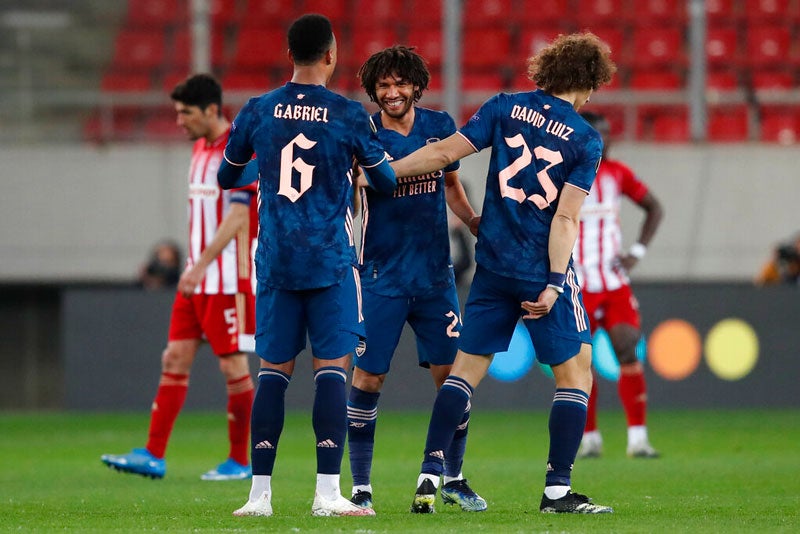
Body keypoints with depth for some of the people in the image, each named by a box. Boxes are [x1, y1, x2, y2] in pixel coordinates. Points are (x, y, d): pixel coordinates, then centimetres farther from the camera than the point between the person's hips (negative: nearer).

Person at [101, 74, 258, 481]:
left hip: (229, 278, -9)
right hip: (197, 277, 9)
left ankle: (239, 461, 6)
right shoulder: (200, 148, 14)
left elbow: (236, 217, -22)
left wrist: (201, 264, -28)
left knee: (233, 364, -2)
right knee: (175, 359, 3)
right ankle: (153, 455, 1)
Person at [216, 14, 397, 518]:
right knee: (332, 370, -2)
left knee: (274, 371, 7)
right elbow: (386, 181, 7)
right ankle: (328, 492, -9)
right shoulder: (349, 115, -5)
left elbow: (227, 178, 17)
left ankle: (260, 492, 3)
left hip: (276, 260, 3)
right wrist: (360, 160, 29)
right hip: (331, 259, -3)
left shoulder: (257, 112, 3)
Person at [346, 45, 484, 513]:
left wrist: (475, 221, 6)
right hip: (382, 276, -3)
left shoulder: (439, 126, 6)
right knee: (368, 377, -4)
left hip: (435, 272, 3)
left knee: (452, 373, 1)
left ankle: (453, 480, 14)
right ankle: (361, 487, 4)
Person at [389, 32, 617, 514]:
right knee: (576, 371, 6)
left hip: (493, 265, 4)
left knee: (467, 366, 10)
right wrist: (553, 285, -13)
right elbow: (565, 218, -12)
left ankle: (430, 475, 1)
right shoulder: (586, 140, -6)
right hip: (543, 271, -4)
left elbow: (444, 153, 0)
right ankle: (558, 490, 1)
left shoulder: (506, 108, 3)